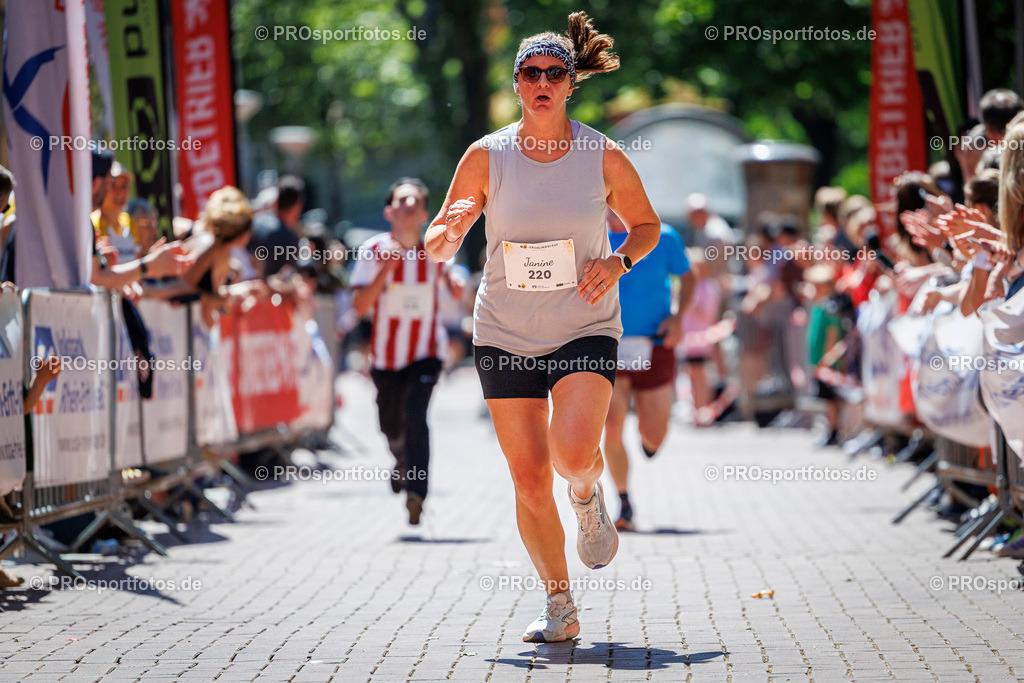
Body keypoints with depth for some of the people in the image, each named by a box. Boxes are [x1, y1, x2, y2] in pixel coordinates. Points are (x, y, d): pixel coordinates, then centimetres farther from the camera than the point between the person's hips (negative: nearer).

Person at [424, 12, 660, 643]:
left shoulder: (603, 157, -4)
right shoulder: (487, 156, -3)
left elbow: (647, 225, 11)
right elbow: (438, 246, 2)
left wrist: (618, 260, -9)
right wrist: (452, 230, -21)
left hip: (586, 328, -1)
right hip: (505, 333, 1)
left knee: (573, 455, -23)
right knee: (529, 477, -2)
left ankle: (589, 497, 16)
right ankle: (561, 608, 13)